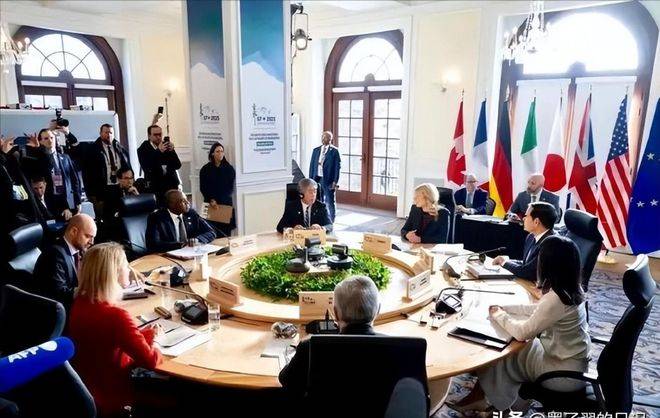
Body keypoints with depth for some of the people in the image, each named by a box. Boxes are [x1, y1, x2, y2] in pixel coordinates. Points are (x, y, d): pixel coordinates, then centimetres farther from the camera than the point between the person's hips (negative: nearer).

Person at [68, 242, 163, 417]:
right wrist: (154, 345, -5)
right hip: (109, 400, -7)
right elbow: (149, 360, -25)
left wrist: (143, 334, 5)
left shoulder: (79, 303, -6)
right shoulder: (116, 316, -31)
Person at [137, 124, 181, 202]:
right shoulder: (143, 149, 0)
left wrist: (172, 151, -12)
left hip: (172, 185, 3)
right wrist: (159, 151, -20)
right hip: (155, 187, -3)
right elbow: (146, 168, -14)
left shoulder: (167, 147, 9)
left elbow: (177, 166, 3)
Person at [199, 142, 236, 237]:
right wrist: (211, 200, -9)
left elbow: (231, 188, 2)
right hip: (210, 204, 0)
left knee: (226, 231, -5)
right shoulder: (205, 169, 5)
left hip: (226, 203, 0)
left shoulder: (229, 169, 4)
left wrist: (219, 201, -7)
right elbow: (203, 188, 5)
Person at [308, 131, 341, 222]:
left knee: (329, 203, 2)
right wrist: (311, 180, 5)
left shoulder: (334, 151, -3)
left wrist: (335, 181, -12)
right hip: (317, 179, 4)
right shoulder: (316, 150, 11)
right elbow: (312, 166, 12)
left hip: (328, 180, -4)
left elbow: (337, 167, -6)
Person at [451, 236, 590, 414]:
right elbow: (538, 310, 10)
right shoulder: (570, 288, -4)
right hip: (571, 358, 8)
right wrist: (504, 308, 3)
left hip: (566, 371, -8)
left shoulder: (556, 299, -32)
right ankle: (483, 396, 21)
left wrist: (498, 315, -7)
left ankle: (486, 398, 27)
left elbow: (522, 333, -23)